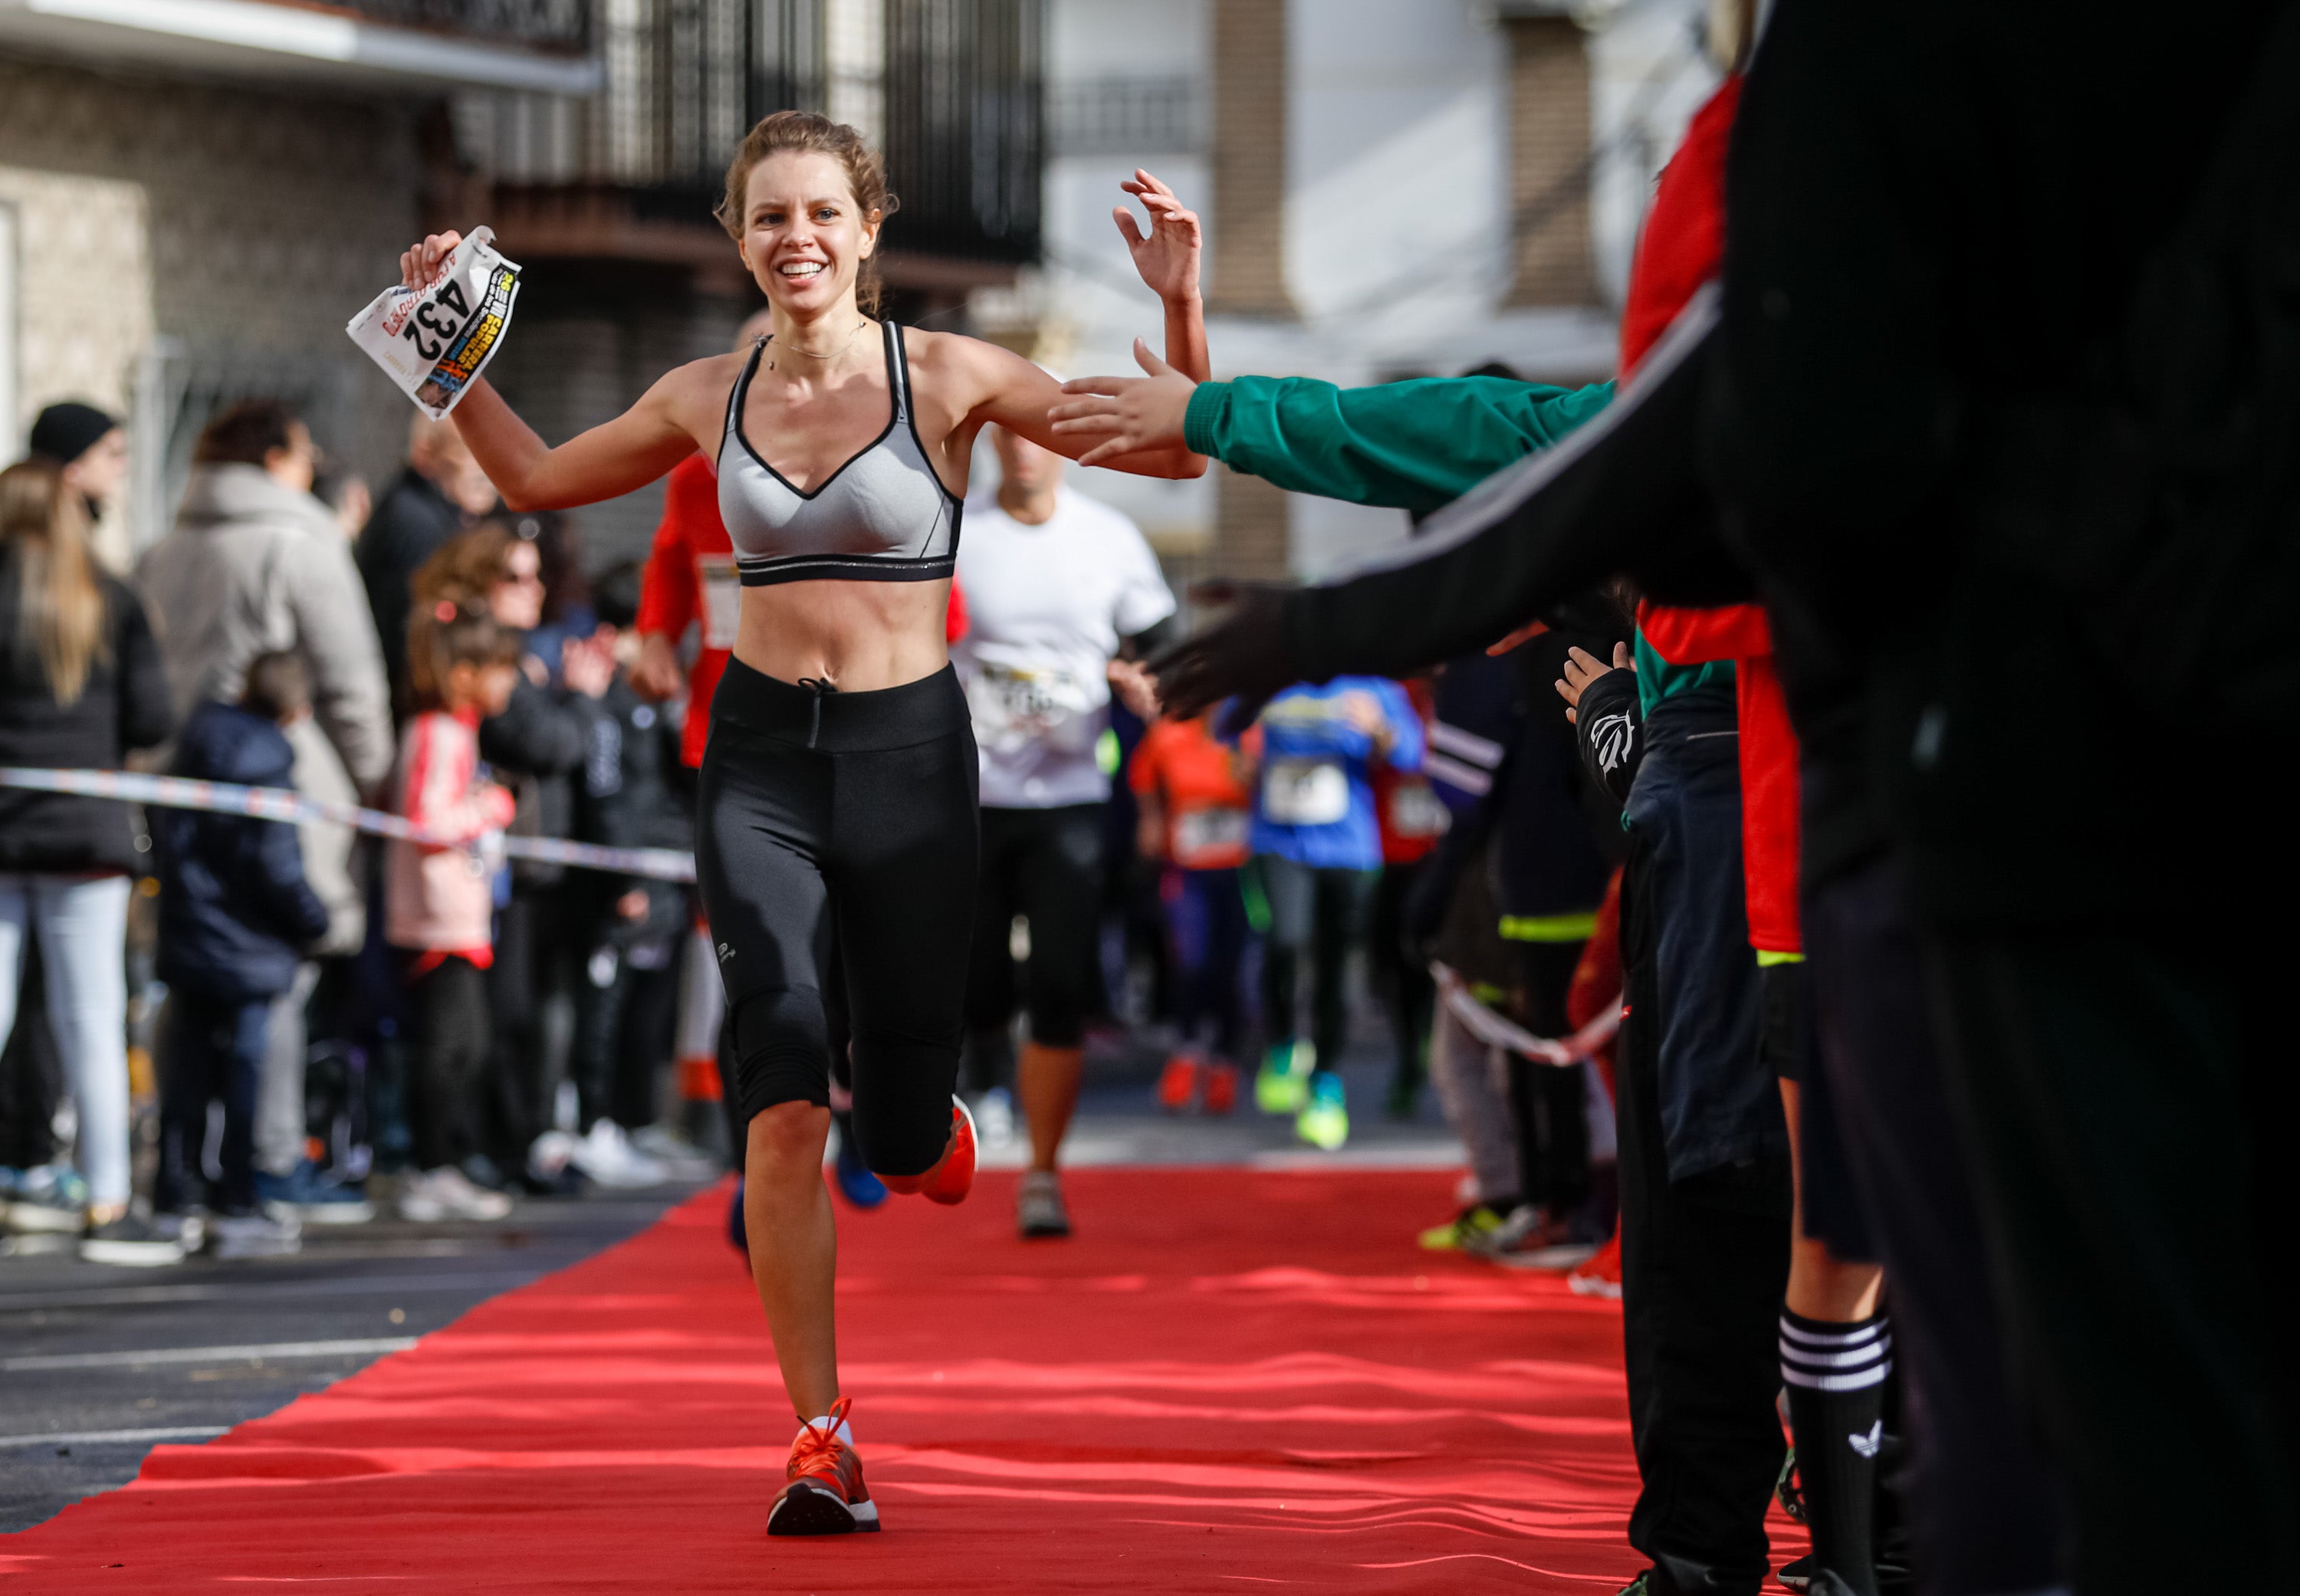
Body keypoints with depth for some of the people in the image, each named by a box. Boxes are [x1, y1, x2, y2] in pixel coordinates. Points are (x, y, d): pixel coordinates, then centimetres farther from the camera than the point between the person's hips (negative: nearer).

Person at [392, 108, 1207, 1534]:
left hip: (910, 750, -1)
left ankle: (925, 1128, 43)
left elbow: (1177, 452, -4)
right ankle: (821, 1438, -8)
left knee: (903, 1144, 3)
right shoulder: (710, 401, 5)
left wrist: (1181, 306, -19)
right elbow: (537, 479, 22)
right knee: (785, 1109, -16)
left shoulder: (946, 377, -4)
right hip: (762, 756, 1)